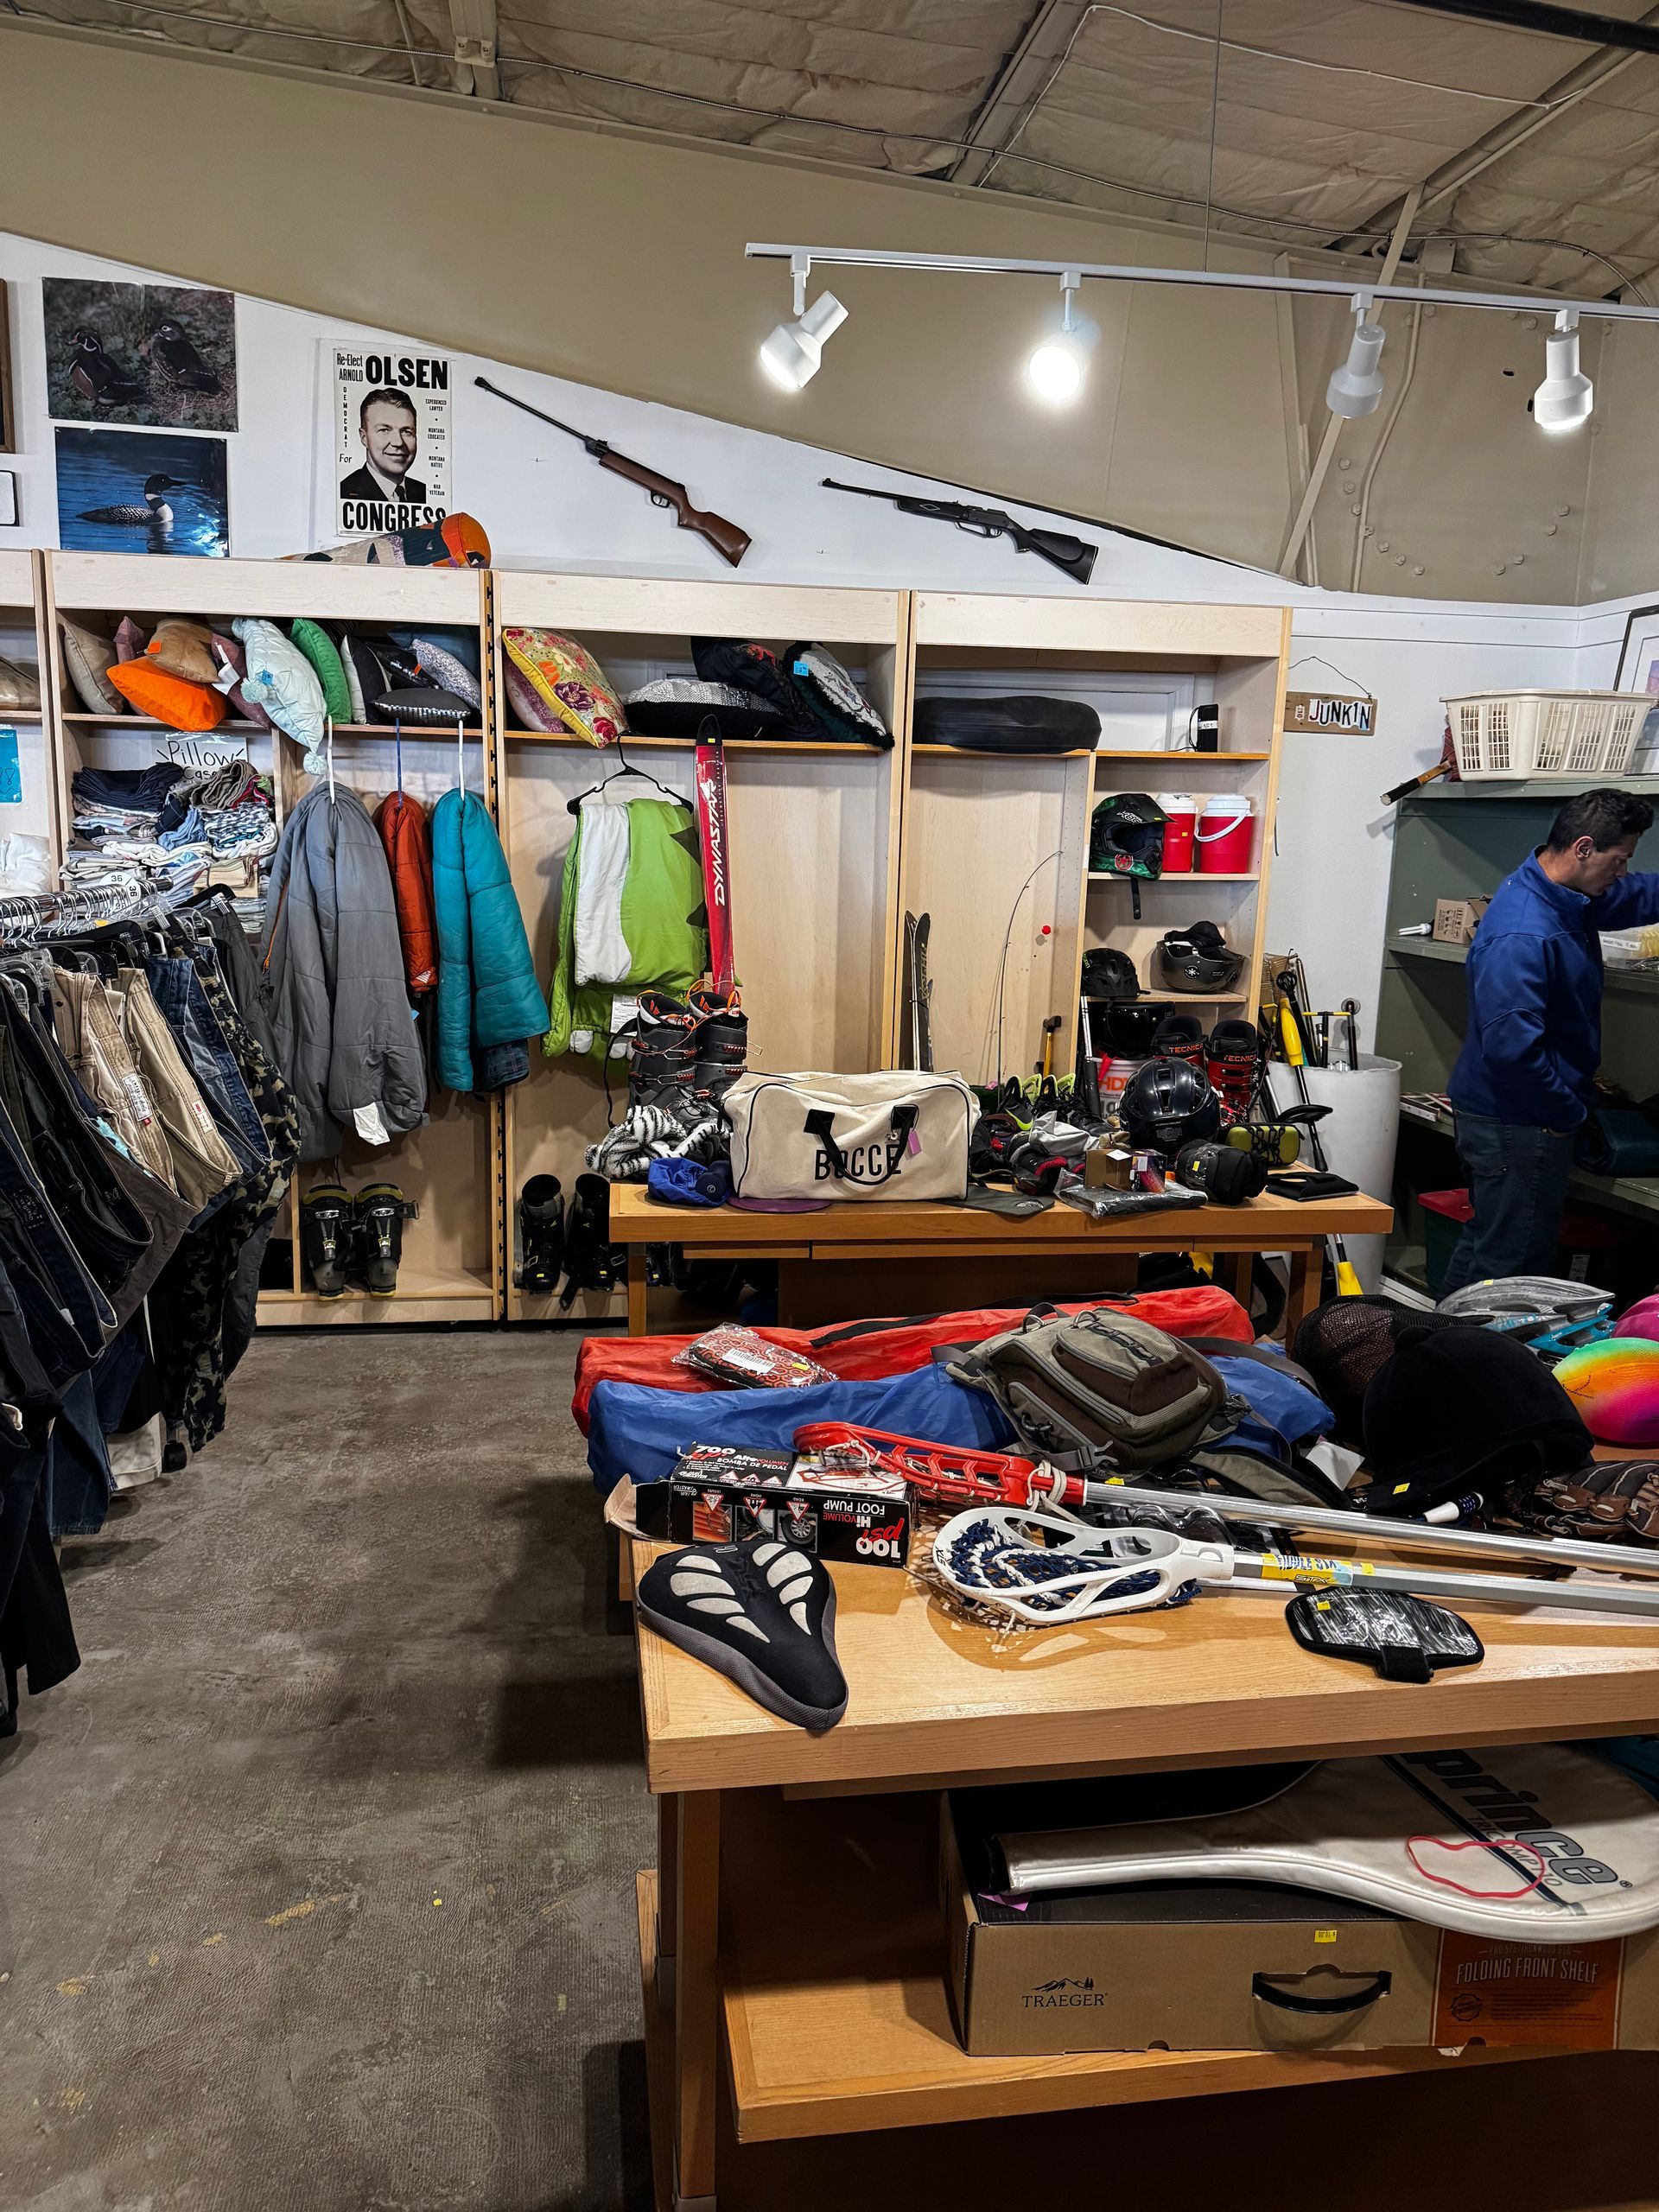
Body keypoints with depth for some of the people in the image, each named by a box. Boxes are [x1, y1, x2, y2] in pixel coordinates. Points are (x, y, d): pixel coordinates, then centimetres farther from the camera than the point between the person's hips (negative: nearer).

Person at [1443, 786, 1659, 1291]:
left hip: (1513, 1115, 10)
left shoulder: (1565, 896, 5)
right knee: (1512, 1267, -1)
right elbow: (1512, 1047, -32)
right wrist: (1568, 1112, -19)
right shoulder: (1522, 936, -27)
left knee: (1487, 1243, 20)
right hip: (1518, 1124, -10)